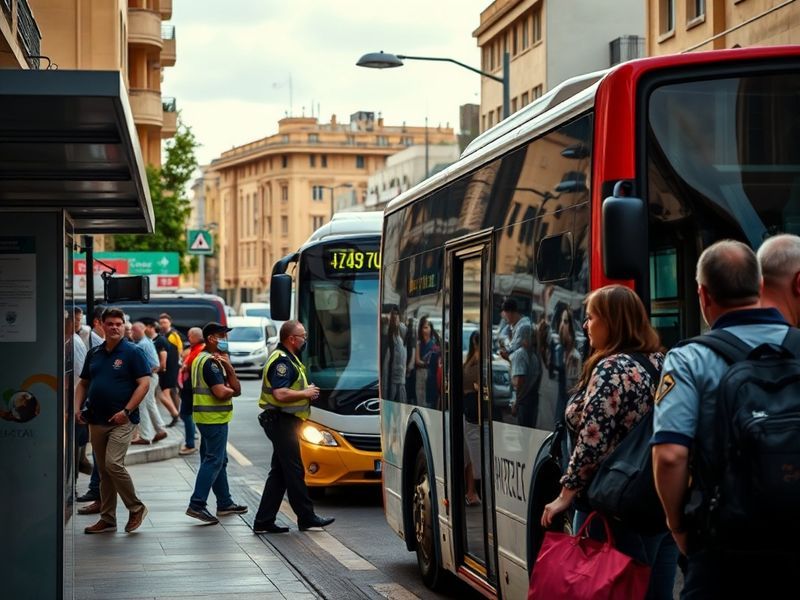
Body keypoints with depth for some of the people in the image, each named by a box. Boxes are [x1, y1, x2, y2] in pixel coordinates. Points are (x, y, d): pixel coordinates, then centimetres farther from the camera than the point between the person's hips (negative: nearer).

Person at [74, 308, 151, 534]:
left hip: (121, 420, -6)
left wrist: (126, 411, -17)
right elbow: (83, 383, 20)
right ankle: (107, 519, 17)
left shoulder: (132, 352, -5)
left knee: (113, 464, -18)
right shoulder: (94, 354, 13)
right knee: (103, 471, 10)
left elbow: (144, 383, -11)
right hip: (97, 420, 6)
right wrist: (77, 407, 3)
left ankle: (136, 508, -1)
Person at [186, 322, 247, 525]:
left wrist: (229, 368, -6)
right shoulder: (210, 362, -15)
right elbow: (221, 393, -25)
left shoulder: (210, 360, 18)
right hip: (214, 418, -11)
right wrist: (232, 390, -2)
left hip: (209, 418, 11)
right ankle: (197, 505, -14)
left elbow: (237, 389, 10)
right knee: (213, 461, -11)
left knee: (220, 461, 16)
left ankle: (225, 503, 24)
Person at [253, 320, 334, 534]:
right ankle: (306, 517, 5)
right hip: (282, 421, -11)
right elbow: (280, 394, -26)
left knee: (279, 473, 10)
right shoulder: (281, 360, -16)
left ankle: (264, 521, 10)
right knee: (294, 472, -2)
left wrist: (307, 390, 10)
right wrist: (306, 393, -13)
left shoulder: (288, 358, 18)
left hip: (285, 422, 11)